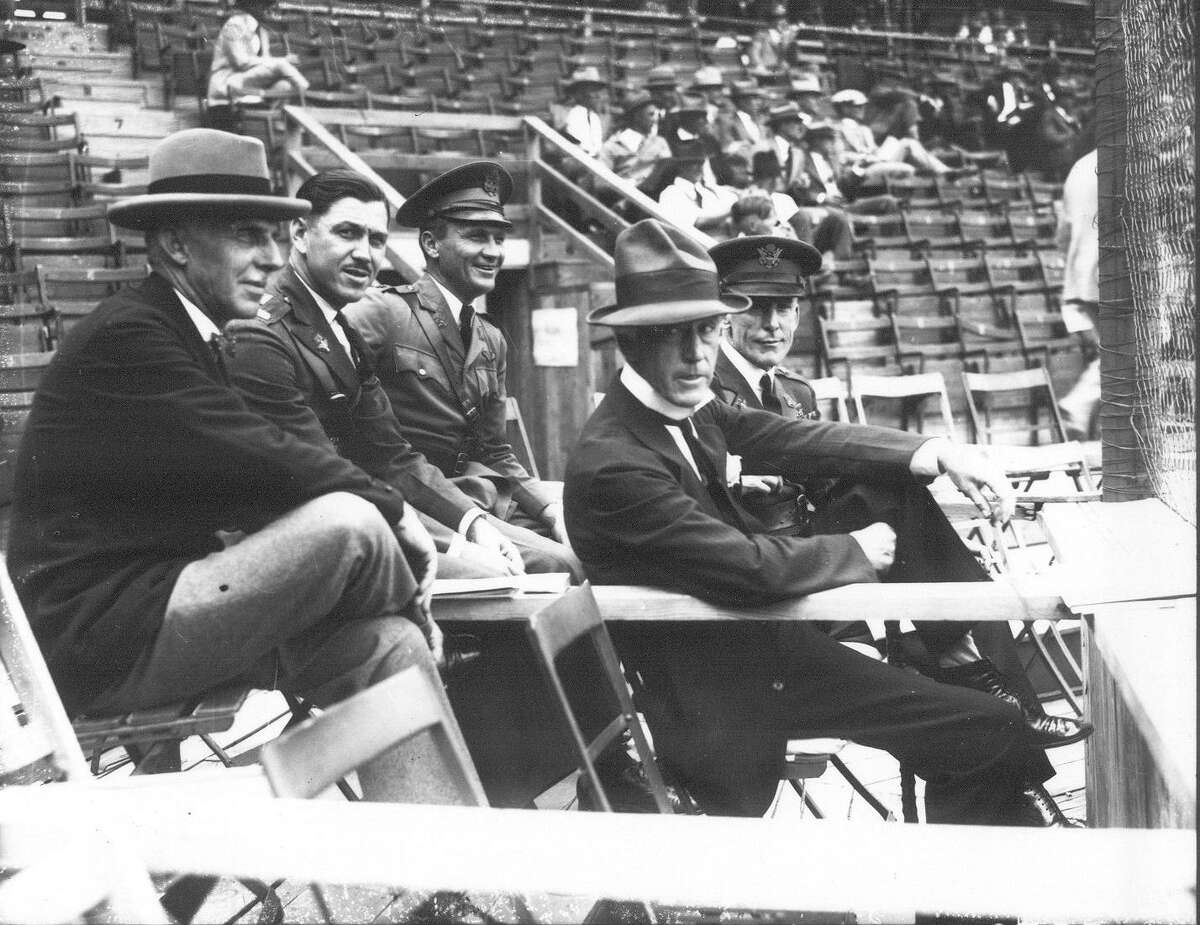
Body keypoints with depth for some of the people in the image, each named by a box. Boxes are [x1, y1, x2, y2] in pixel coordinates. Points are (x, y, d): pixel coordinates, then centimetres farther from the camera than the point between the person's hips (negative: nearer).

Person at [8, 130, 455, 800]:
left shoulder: (194, 337, 16)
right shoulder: (127, 337, -15)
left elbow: (244, 486, 9)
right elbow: (266, 462, -22)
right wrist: (394, 510, -10)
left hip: (158, 608, 9)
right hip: (100, 642, -9)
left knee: (388, 647, -8)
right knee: (349, 525, -22)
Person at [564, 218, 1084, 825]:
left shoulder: (689, 409, 1)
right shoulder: (611, 463, -24)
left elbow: (799, 440, 2)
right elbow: (751, 570, -26)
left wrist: (938, 455, -9)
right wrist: (856, 550, -11)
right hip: (717, 700, -8)